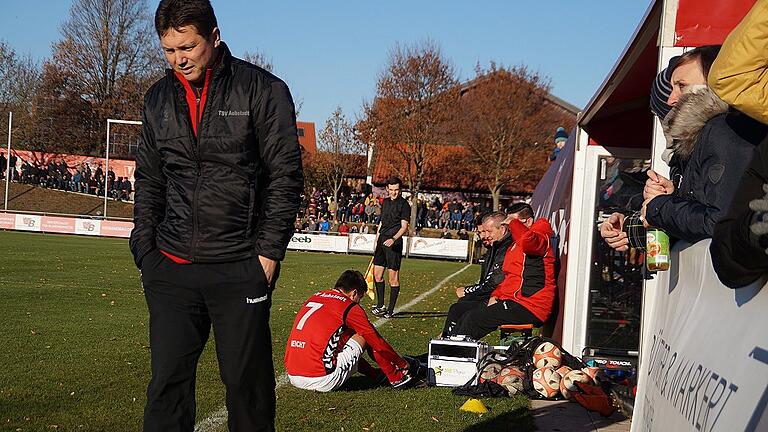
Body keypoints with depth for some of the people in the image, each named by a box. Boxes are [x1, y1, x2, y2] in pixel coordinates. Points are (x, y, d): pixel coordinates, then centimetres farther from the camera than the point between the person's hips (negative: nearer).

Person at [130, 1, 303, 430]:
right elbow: (149, 182, 17)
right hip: (171, 269, 4)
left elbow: (286, 178, -5)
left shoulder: (263, 90, -3)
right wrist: (146, 250, 8)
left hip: (240, 269, -4)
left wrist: (268, 253, -9)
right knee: (167, 381, 5)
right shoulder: (158, 100, 11)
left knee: (247, 383, 5)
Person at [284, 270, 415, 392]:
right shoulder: (349, 307, -3)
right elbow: (378, 343, 4)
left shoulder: (314, 298, 17)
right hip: (322, 381, -7)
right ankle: (396, 378, 18)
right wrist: (403, 364, 22)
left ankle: (376, 374, 35)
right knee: (366, 336, 9)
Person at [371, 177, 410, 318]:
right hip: (382, 241, 7)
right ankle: (380, 306, 19)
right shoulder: (385, 202, 16)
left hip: (394, 243, -7)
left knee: (393, 276, -4)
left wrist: (393, 239, -26)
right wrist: (376, 241, 19)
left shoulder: (404, 204, -6)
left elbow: (404, 227, -12)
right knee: (377, 274, 8)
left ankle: (391, 310, 1)